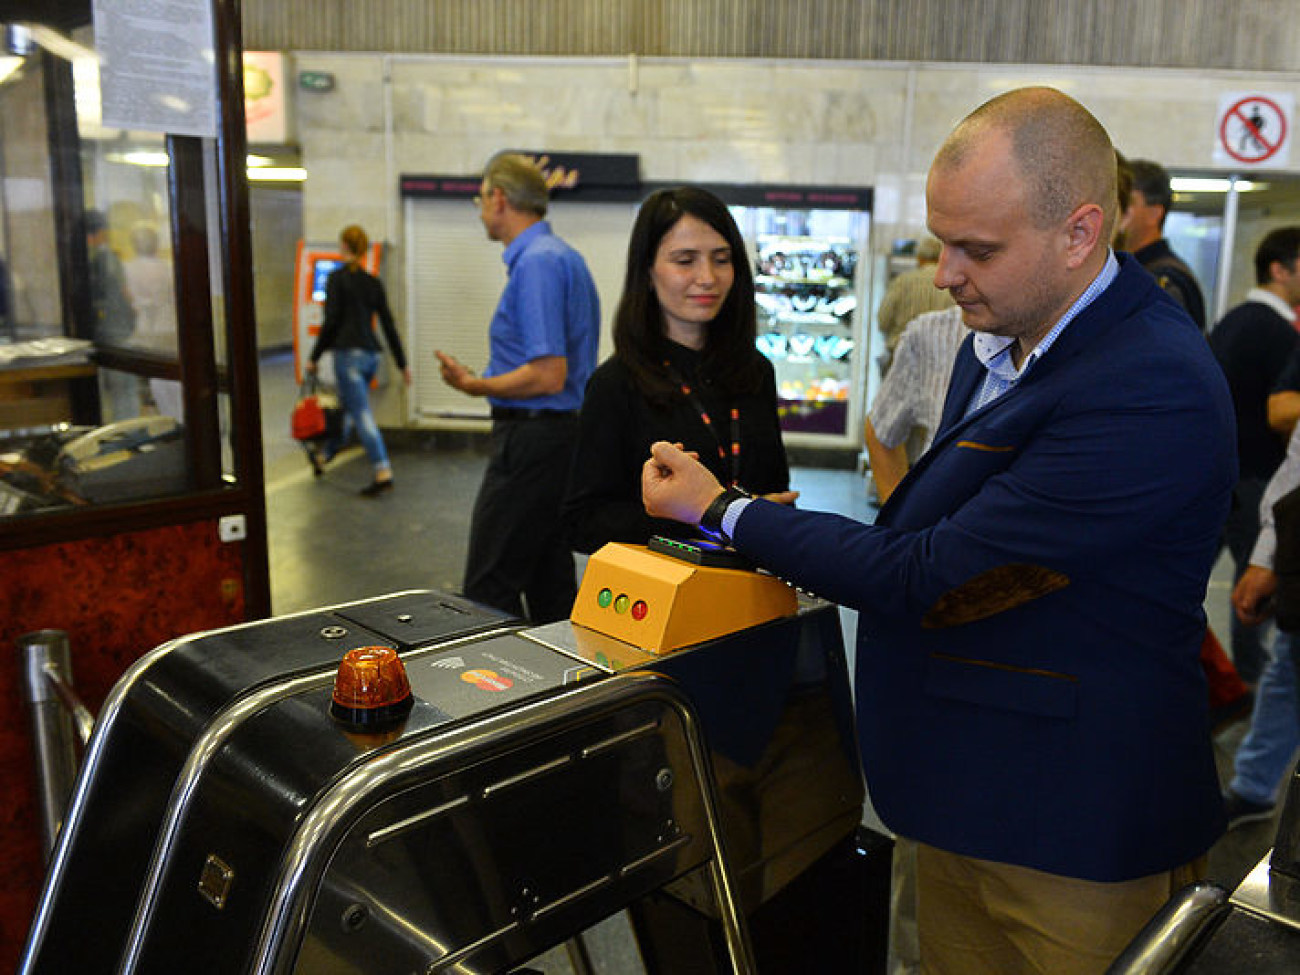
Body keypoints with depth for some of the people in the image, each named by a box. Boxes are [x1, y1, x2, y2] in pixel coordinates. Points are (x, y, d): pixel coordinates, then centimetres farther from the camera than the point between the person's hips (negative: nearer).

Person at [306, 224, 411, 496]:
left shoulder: (337, 278, -6)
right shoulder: (374, 282, 11)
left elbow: (330, 321, -10)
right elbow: (389, 325, 10)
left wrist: (314, 357, -1)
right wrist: (402, 363, 13)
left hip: (348, 353, -7)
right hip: (371, 354, 7)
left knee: (362, 415, -9)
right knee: (348, 409, 21)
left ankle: (383, 472, -16)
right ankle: (323, 456, 41)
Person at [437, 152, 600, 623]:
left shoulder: (537, 263, -17)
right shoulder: (565, 256, 15)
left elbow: (549, 375, -24)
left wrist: (475, 385, -15)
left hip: (530, 438, -10)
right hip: (563, 432, 10)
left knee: (489, 589, -4)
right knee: (552, 590, 15)